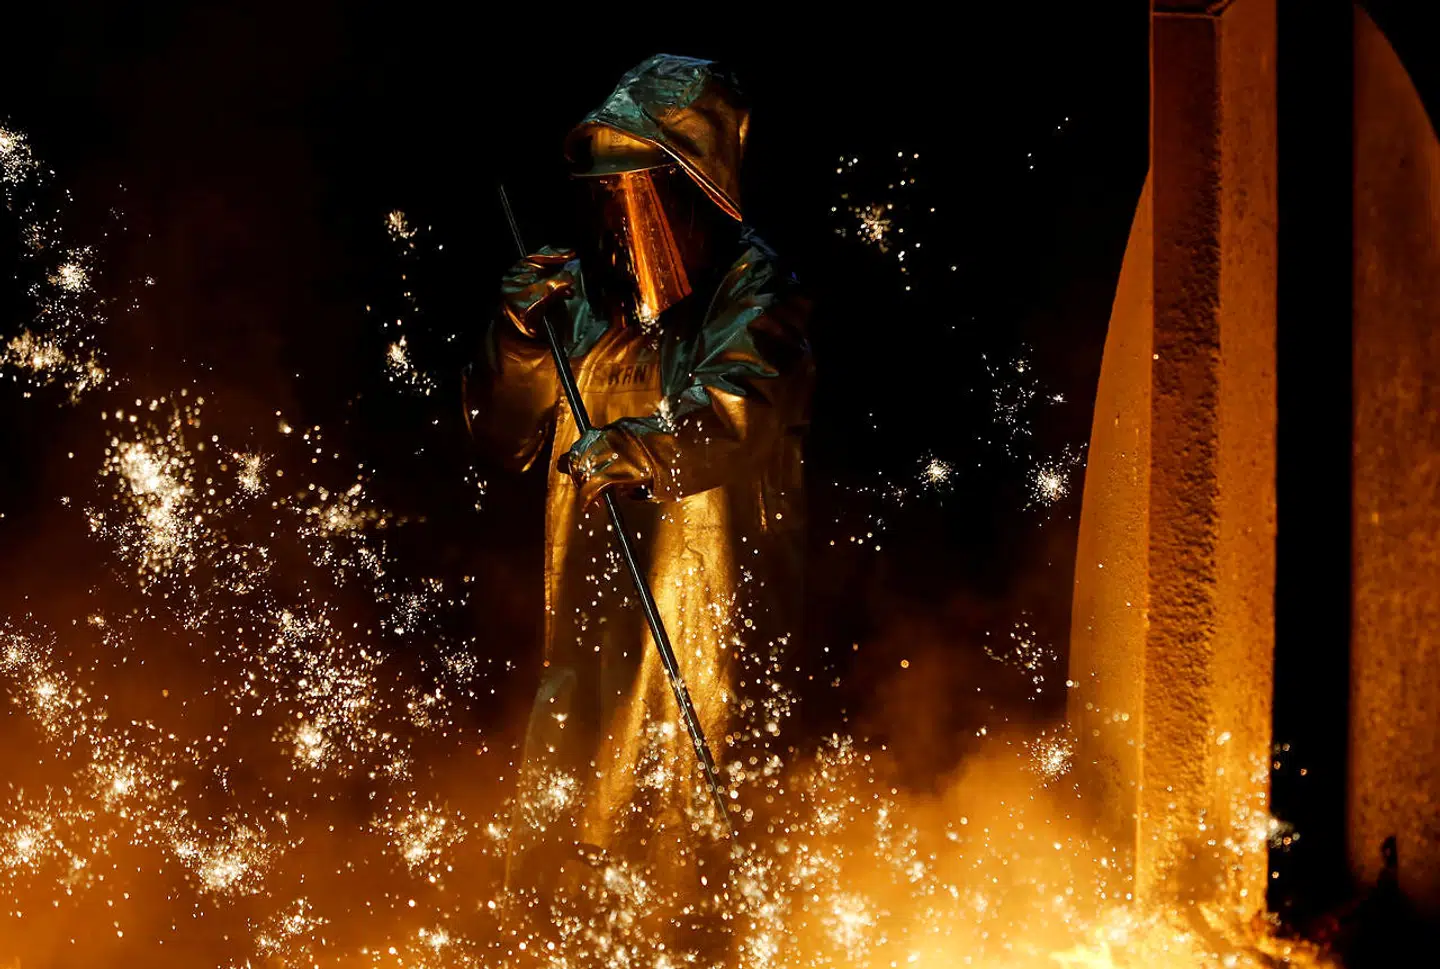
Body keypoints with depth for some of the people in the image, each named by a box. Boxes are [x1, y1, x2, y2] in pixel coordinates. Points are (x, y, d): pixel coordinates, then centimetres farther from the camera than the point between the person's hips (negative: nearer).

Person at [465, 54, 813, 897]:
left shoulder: (753, 290, -3)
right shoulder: (583, 286, 11)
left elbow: (738, 411, -22)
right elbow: (507, 436, 10)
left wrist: (636, 445, -38)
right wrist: (522, 335, -7)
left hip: (703, 600, -4)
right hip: (590, 599, 5)